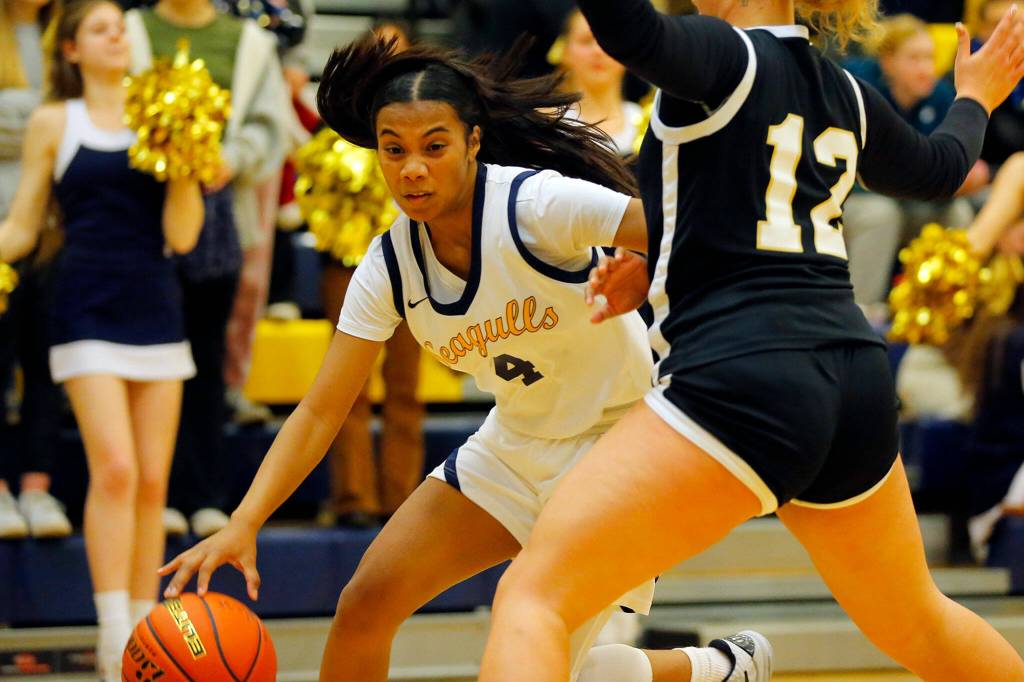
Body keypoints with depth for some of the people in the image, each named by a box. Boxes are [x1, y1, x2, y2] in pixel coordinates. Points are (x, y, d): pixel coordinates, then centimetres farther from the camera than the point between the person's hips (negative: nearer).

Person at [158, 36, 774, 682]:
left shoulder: (538, 204, -24)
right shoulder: (389, 265, -7)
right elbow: (320, 412, -7)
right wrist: (243, 524, -19)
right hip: (517, 445, 6)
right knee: (366, 603, -4)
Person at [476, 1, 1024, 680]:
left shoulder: (728, 57, -4)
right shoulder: (846, 93, 16)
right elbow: (938, 168, 37)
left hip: (743, 378, -8)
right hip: (858, 387, 8)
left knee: (531, 598, -10)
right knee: (917, 624, 30)